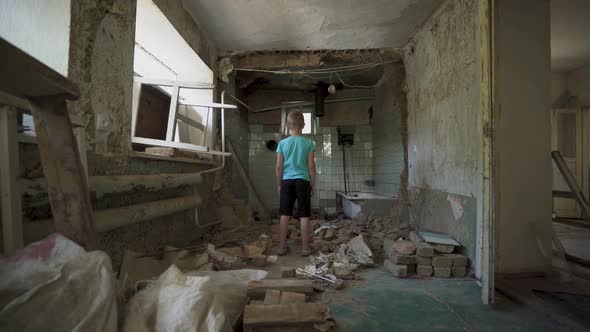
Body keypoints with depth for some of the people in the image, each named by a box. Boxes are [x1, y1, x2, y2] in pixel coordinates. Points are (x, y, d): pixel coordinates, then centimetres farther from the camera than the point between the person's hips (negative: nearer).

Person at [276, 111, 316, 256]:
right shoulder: (308, 142, -2)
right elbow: (311, 165, -3)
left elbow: (279, 166, 1)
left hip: (287, 181, 2)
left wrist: (279, 184, 12)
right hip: (303, 181, -1)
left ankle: (282, 247, 14)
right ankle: (305, 248, 11)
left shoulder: (282, 143, 1)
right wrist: (313, 184, 7)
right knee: (304, 216, 5)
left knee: (284, 215, 9)